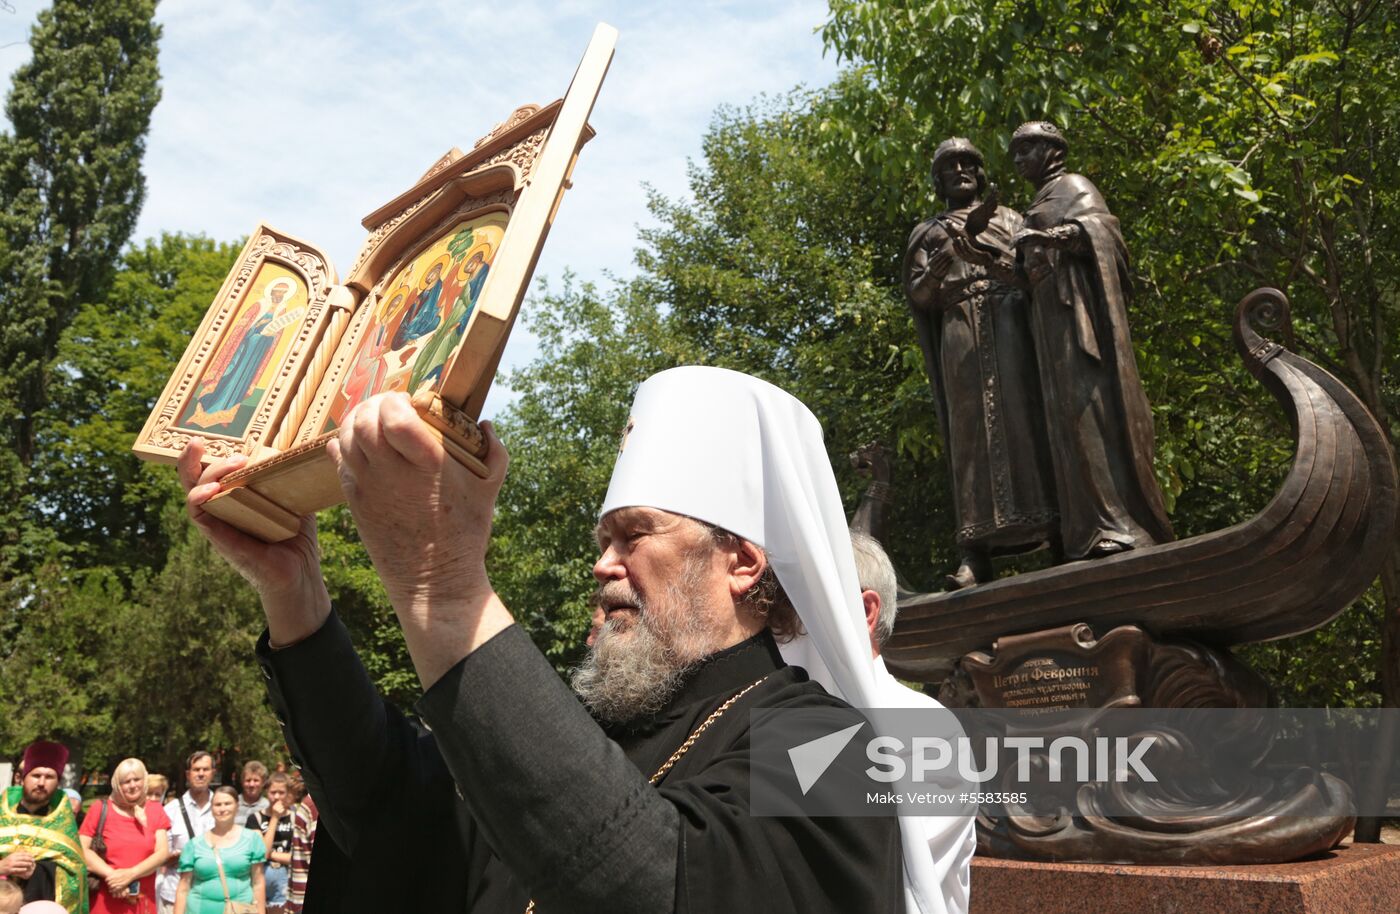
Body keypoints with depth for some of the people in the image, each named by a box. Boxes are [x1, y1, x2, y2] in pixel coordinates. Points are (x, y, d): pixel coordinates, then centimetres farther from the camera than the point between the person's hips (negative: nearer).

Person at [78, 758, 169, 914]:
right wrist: (111, 875, -16)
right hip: (106, 901, -2)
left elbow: (162, 852, 1)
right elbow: (82, 850, -6)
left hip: (143, 901, 2)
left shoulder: (155, 811, 8)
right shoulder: (101, 810, 3)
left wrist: (130, 874, -14)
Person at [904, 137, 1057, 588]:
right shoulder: (928, 233, 23)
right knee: (970, 429, -9)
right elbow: (918, 296, 10)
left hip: (1008, 321, 0)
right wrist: (940, 262, -8)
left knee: (1022, 416, -13)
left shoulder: (1007, 218, 24)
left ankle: (1048, 529, -16)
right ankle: (975, 553, -16)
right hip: (959, 332, 0)